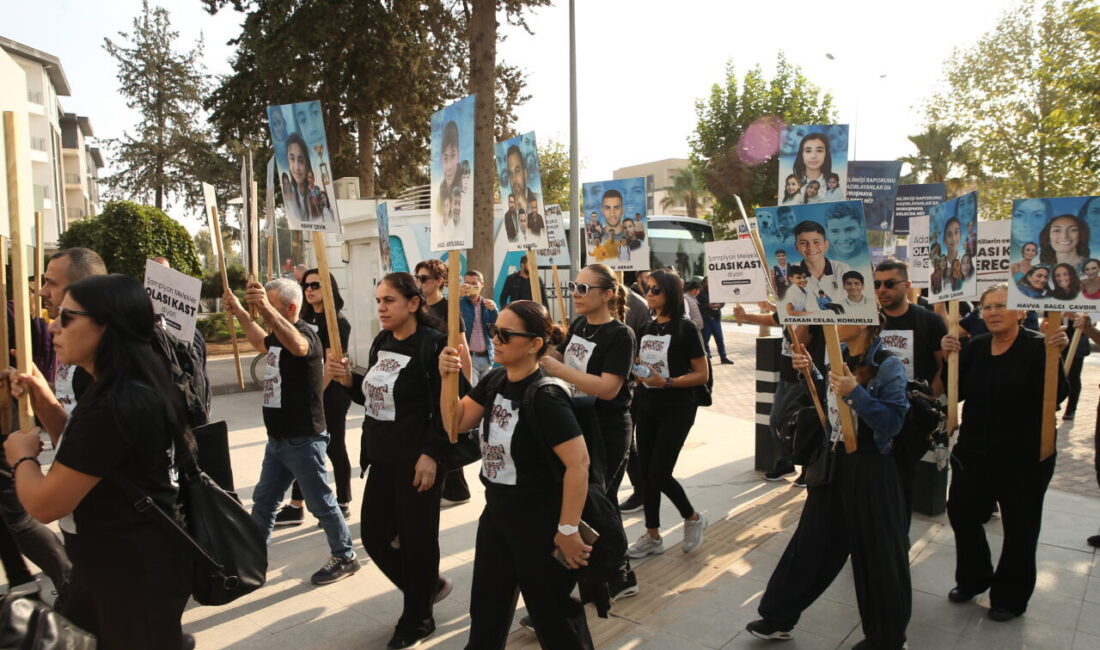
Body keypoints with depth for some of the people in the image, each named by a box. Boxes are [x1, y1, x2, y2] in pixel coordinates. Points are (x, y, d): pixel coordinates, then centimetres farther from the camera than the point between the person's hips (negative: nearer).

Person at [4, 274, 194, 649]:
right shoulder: (133, 389, 3)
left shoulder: (115, 405, -29)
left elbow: (44, 505, -23)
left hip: (136, 575, -10)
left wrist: (21, 455, -4)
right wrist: (44, 401, 4)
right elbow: (78, 456, 17)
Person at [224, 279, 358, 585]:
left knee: (320, 502, 3)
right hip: (278, 439, 9)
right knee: (263, 499, 19)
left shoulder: (305, 333, -19)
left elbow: (297, 346, -47)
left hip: (303, 440, -9)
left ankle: (345, 557, 19)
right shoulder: (278, 335, 9)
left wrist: (266, 309, -60)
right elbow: (263, 343, 35)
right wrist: (240, 313, 28)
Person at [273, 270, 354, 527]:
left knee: (334, 449, 3)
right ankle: (296, 507, 18)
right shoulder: (306, 320, 12)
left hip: (331, 395, -7)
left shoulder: (337, 322, -12)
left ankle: (343, 505, 18)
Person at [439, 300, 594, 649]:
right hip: (496, 513, 8)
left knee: (553, 616, 13)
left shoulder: (545, 397, -26)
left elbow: (578, 463, -27)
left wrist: (568, 530, -22)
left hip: (540, 522, -8)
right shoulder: (494, 380, -2)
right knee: (485, 610, 25)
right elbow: (457, 422, 7)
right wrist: (449, 378, -9)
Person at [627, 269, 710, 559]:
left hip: (676, 410, -6)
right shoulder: (647, 329, 9)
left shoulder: (685, 328, -11)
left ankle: (693, 518, 21)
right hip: (647, 407, 6)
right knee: (646, 472, 7)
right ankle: (652, 536, 21)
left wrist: (666, 382, -24)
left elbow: (702, 374, -13)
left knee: (659, 473, -6)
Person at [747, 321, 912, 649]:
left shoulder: (887, 366, -15)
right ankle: (778, 617, 28)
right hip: (833, 462, 6)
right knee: (811, 542, 15)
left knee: (876, 553, 9)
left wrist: (855, 392, -30)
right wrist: (806, 371, -2)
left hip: (870, 469, -6)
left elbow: (893, 422, -20)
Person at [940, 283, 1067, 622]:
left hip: (1024, 455, -4)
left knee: (1019, 527, 10)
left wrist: (1053, 355, -30)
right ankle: (973, 579, 37)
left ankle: (1009, 597, 29)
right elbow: (958, 392, 1)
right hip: (974, 451, 5)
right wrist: (950, 357, -10)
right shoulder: (974, 347, 3)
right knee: (962, 514, 13)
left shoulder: (1037, 346, -11)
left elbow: (1055, 396, -19)